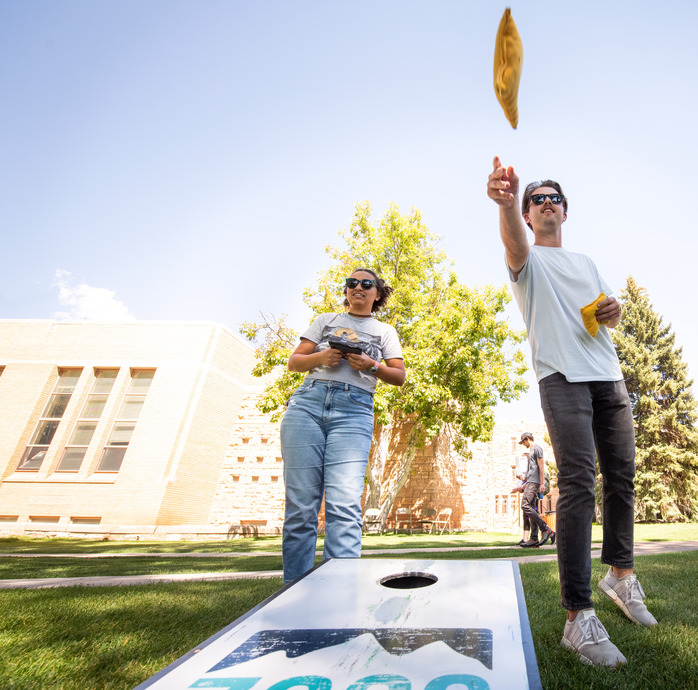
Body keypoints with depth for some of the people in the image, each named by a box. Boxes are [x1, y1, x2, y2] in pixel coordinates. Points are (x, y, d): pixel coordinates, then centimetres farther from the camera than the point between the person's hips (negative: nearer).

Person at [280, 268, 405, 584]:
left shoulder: (384, 331, 22)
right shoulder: (326, 320, 24)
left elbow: (400, 376, 16)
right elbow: (293, 362, 18)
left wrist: (371, 366, -4)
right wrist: (320, 357, -2)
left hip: (354, 412, -1)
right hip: (308, 403, 1)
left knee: (344, 506, -16)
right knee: (299, 505, -4)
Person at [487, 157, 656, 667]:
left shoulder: (586, 262, 26)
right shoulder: (528, 258, 8)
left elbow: (610, 317, 27)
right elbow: (515, 242, -18)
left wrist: (613, 312, 1)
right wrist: (507, 203, -40)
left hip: (609, 376, 7)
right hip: (562, 376, -6)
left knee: (622, 478, 8)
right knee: (578, 484, -16)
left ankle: (620, 576, 28)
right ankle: (579, 616, -13)